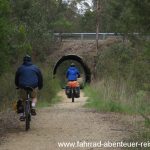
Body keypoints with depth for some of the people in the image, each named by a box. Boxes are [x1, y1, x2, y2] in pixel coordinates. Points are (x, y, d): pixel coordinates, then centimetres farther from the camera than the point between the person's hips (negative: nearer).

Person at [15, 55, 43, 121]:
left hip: (23, 87, 0)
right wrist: (40, 86, 29)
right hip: (33, 86, 0)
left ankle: (21, 115, 9)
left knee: (22, 100, 18)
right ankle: (33, 107, -2)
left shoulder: (20, 68, 12)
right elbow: (40, 77, 17)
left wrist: (17, 86, 36)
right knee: (34, 97, 26)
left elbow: (16, 78, 21)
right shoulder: (35, 68, 13)